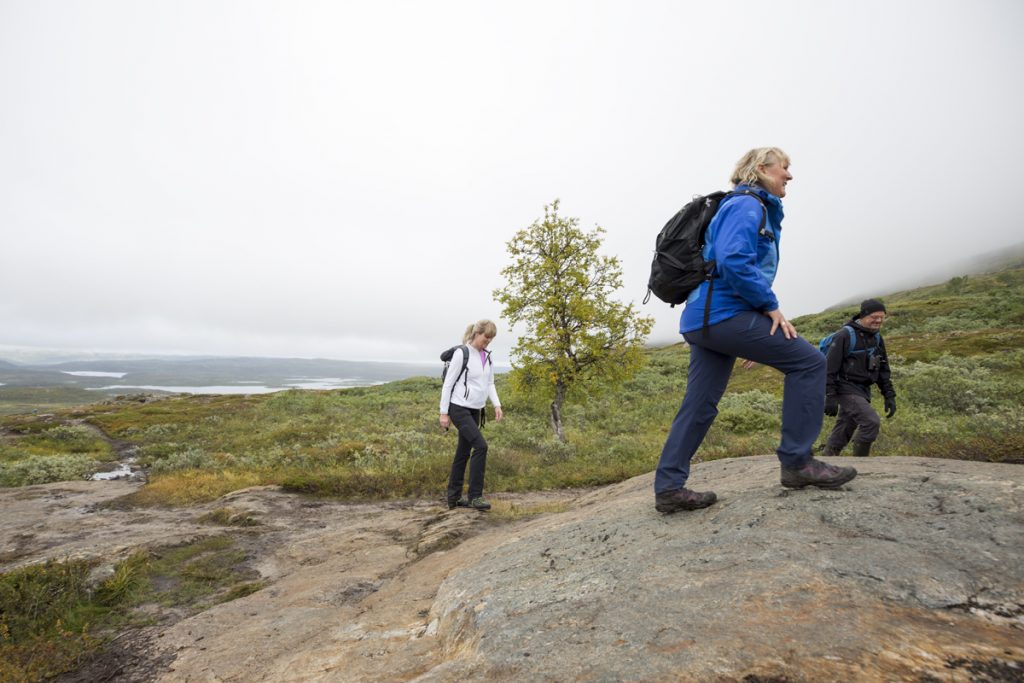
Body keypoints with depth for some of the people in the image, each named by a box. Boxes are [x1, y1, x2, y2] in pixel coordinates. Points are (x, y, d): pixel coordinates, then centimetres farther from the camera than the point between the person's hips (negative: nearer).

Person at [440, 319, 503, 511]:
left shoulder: (487, 356, 8)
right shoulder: (462, 353, -13)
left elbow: (489, 383, 14)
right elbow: (448, 383, -11)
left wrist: (497, 404, 0)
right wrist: (444, 412, -12)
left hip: (475, 410, 7)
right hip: (459, 408, -7)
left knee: (464, 452, 11)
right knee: (480, 446, -17)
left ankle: (454, 498, 21)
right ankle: (475, 496, -8)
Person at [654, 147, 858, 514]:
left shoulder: (755, 208, 28)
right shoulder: (747, 205, -4)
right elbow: (733, 261, -22)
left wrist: (761, 315, 22)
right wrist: (770, 306, -13)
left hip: (702, 318, 10)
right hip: (724, 312, -10)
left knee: (699, 405, 7)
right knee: (809, 362, -3)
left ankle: (668, 487, 9)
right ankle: (797, 462, 0)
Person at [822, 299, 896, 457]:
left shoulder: (877, 338, 9)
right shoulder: (845, 335, -14)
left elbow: (883, 370, 16)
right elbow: (830, 368, -16)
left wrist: (889, 396, 9)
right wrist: (830, 397, -20)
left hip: (862, 391, 8)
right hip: (846, 389, -7)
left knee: (842, 434, 10)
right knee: (871, 422, -20)